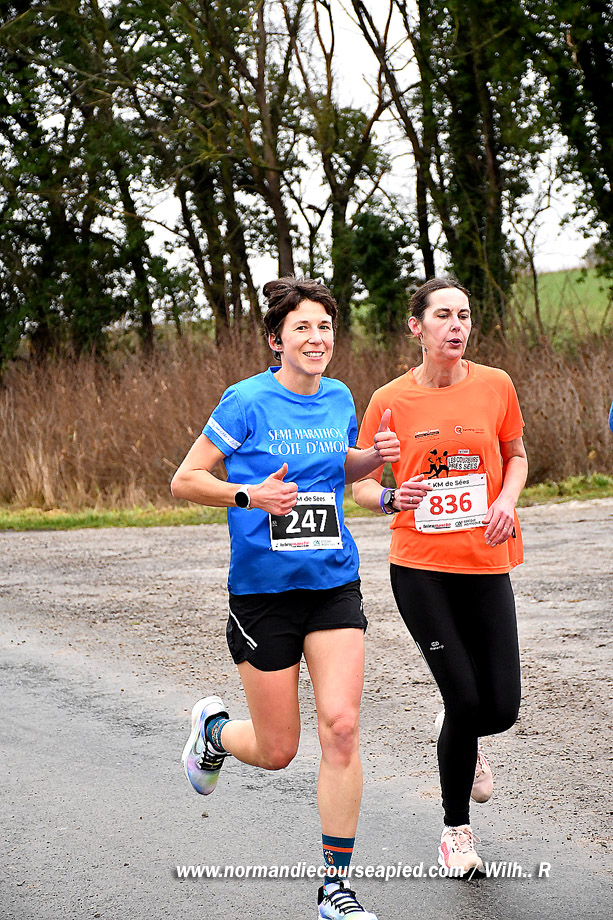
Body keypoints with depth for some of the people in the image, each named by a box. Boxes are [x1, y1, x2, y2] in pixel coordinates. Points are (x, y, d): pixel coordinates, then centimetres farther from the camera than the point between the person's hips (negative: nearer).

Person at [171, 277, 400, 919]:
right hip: (263, 590, -3)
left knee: (341, 727, -10)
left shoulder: (339, 399, 6)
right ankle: (213, 728, 41)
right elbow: (184, 482, -6)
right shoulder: (247, 402, -10)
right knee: (277, 750, 4)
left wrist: (375, 456, 3)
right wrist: (250, 494, -22)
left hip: (333, 585, 4)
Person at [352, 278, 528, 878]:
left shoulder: (494, 386, 1)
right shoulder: (390, 401, -2)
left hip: (486, 563, 2)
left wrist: (506, 500, -5)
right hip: (420, 566, -2)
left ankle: (460, 738, 37)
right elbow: (360, 485, 6)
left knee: (501, 709, -3)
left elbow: (515, 455, 15)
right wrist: (390, 498, -17)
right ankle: (456, 829, 16)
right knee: (465, 699, -7)